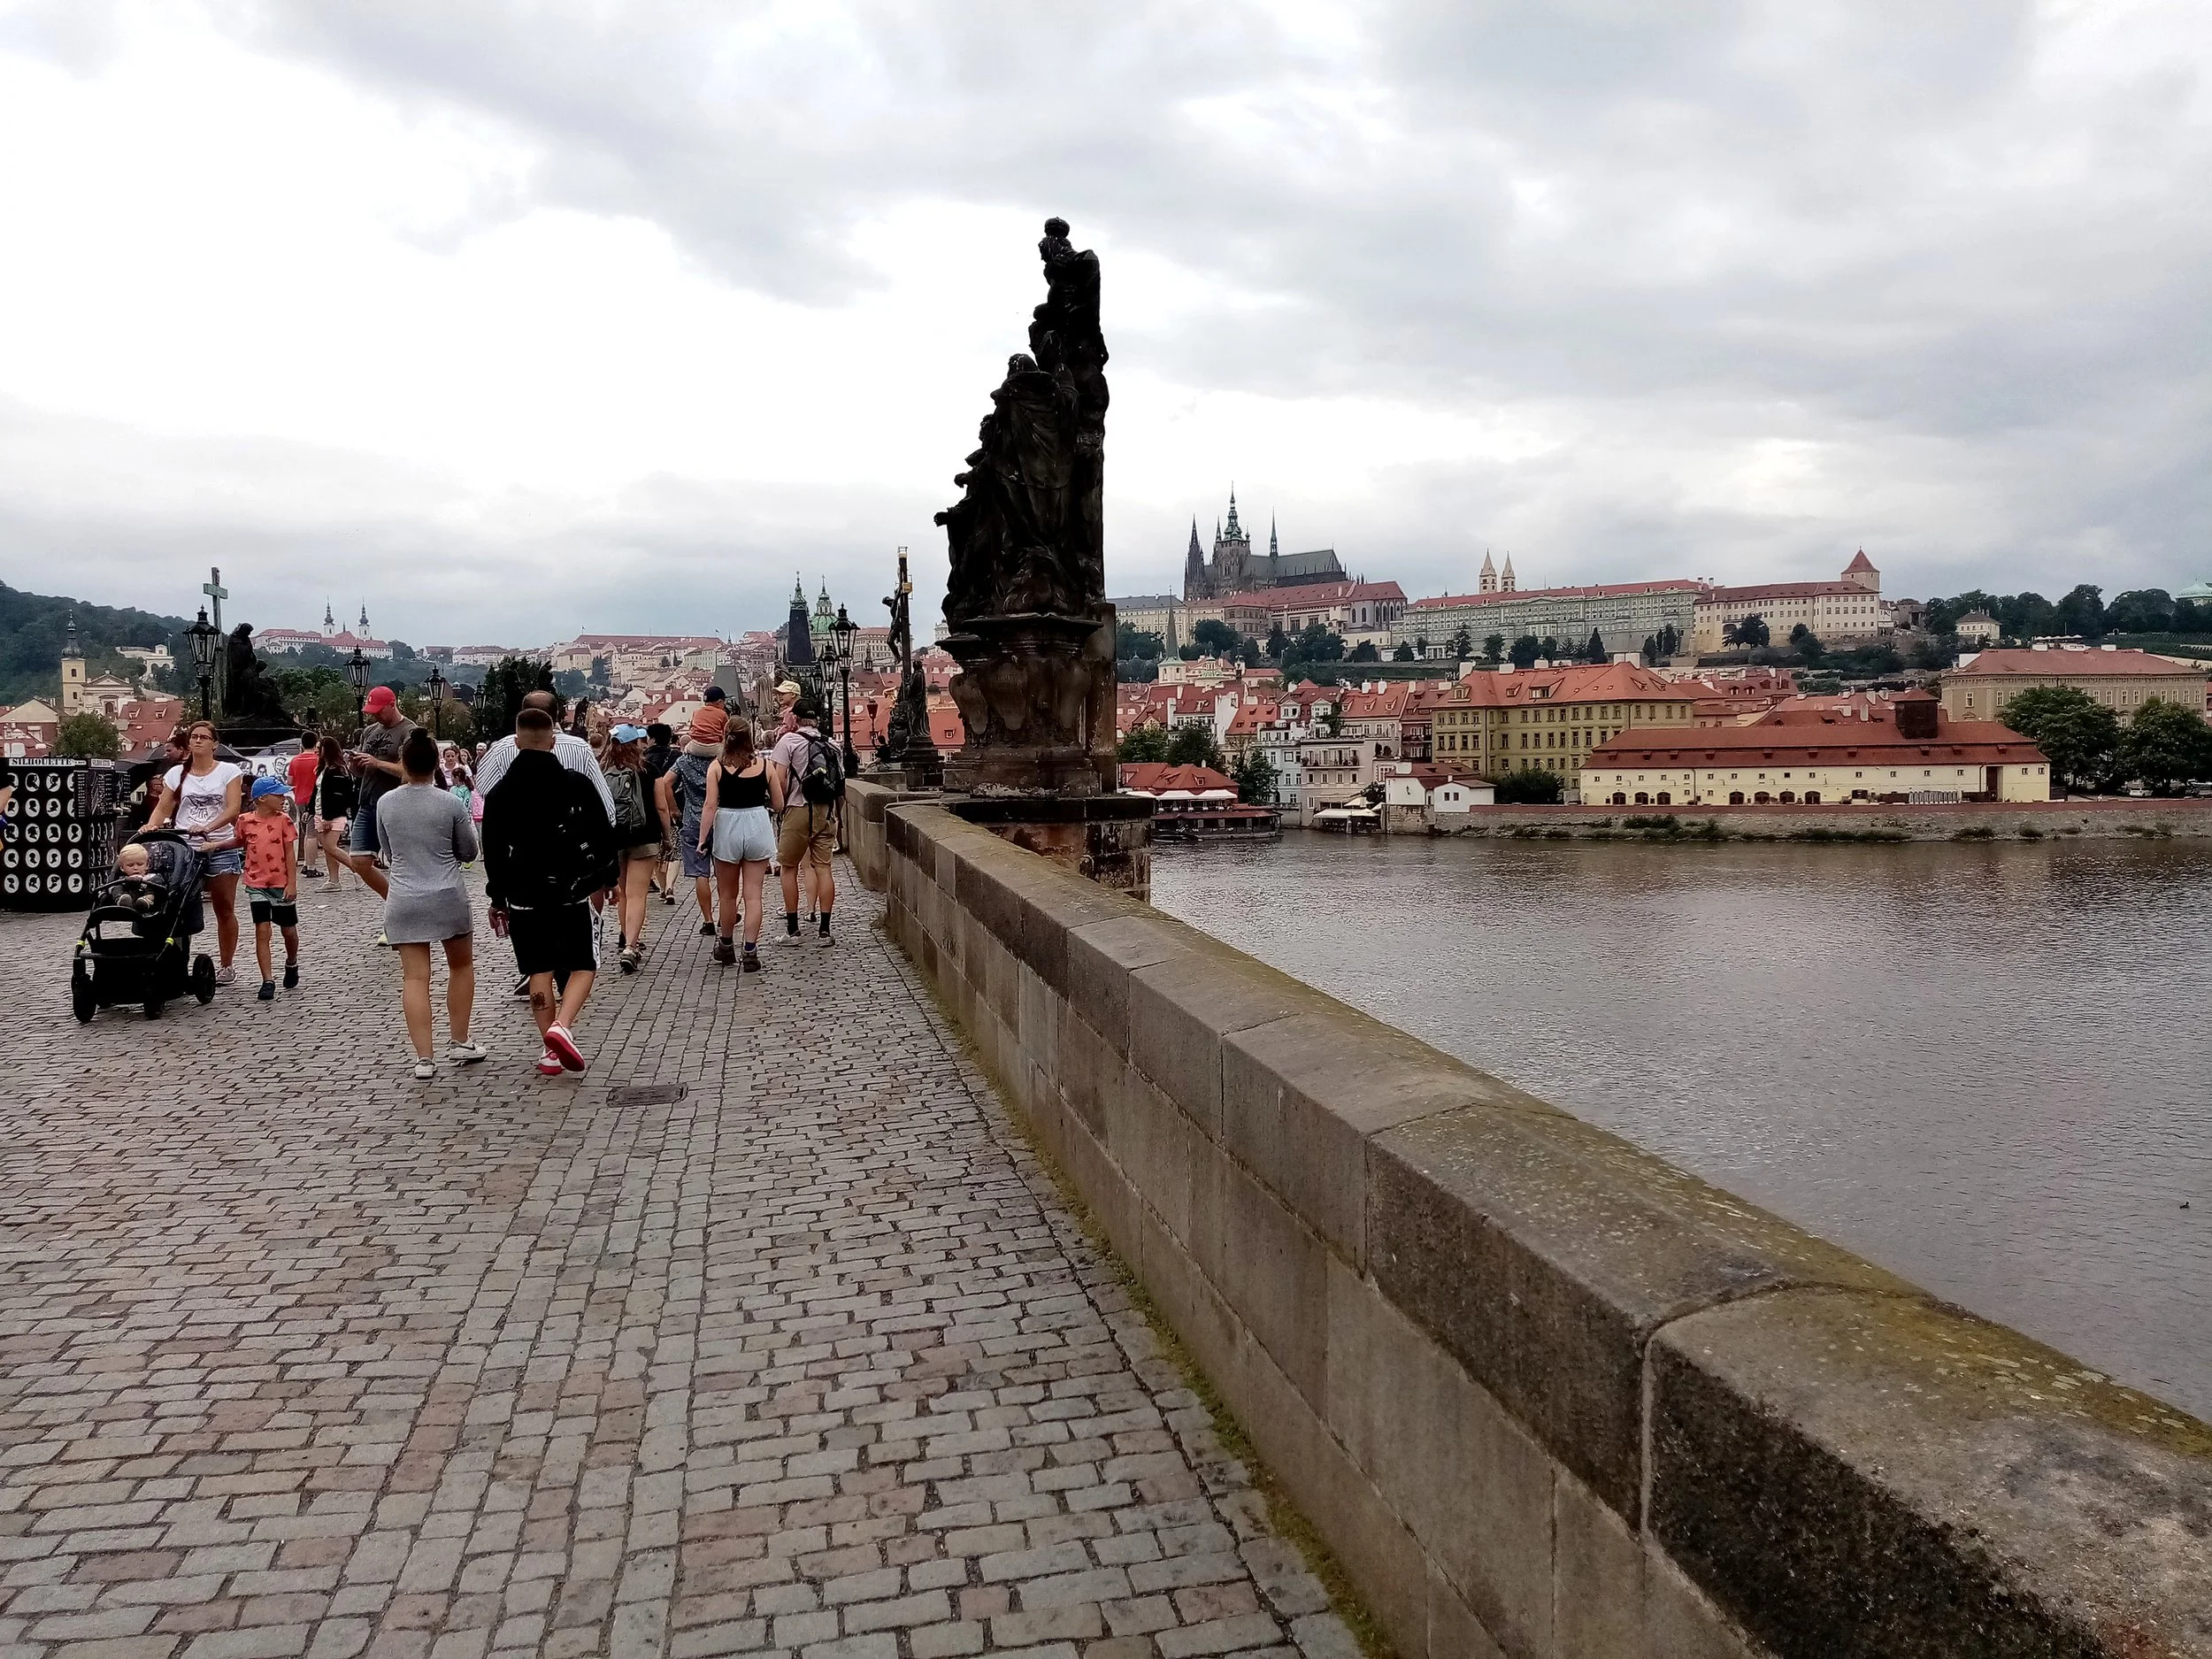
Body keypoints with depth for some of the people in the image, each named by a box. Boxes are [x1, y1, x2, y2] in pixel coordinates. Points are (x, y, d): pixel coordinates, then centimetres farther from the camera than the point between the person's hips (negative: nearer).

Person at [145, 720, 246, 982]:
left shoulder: (229, 771, 3)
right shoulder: (177, 773, 11)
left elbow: (234, 809, -8)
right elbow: (163, 808, 8)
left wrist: (208, 827, -23)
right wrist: (151, 827, -13)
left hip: (221, 848, -2)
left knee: (225, 909, 3)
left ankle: (226, 966, 12)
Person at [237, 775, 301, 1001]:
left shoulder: (283, 820, -5)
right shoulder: (245, 821, -3)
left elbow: (290, 853, -4)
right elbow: (239, 843, 16)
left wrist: (292, 883, -8)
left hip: (282, 884, 0)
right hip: (257, 885, 0)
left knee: (289, 930, 11)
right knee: (262, 931, -6)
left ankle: (291, 964, 40)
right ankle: (268, 982, -4)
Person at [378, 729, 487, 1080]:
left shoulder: (385, 803, 0)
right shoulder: (450, 802, -8)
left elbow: (388, 854, 14)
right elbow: (469, 853, 4)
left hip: (403, 902, 2)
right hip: (447, 898, -1)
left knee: (414, 977, 1)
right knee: (461, 966, 18)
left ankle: (424, 1058, -2)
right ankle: (459, 1043, 21)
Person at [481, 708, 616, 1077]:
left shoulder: (499, 793, 0)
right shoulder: (577, 783, -5)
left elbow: (493, 851, 3)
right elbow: (604, 834, -1)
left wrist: (497, 897, 13)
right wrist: (606, 876, 13)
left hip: (523, 895, 2)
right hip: (571, 891, -2)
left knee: (539, 971, 9)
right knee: (583, 966, 7)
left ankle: (551, 1051, 9)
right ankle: (562, 1026, -17)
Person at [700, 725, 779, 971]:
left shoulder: (717, 767, -5)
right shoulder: (764, 765, -1)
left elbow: (710, 806, -10)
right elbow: (778, 805, 3)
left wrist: (702, 838, -6)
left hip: (727, 829, 0)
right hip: (758, 829, 1)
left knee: (728, 895, 15)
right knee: (753, 894, 3)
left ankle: (726, 947, 29)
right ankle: (750, 952, -2)